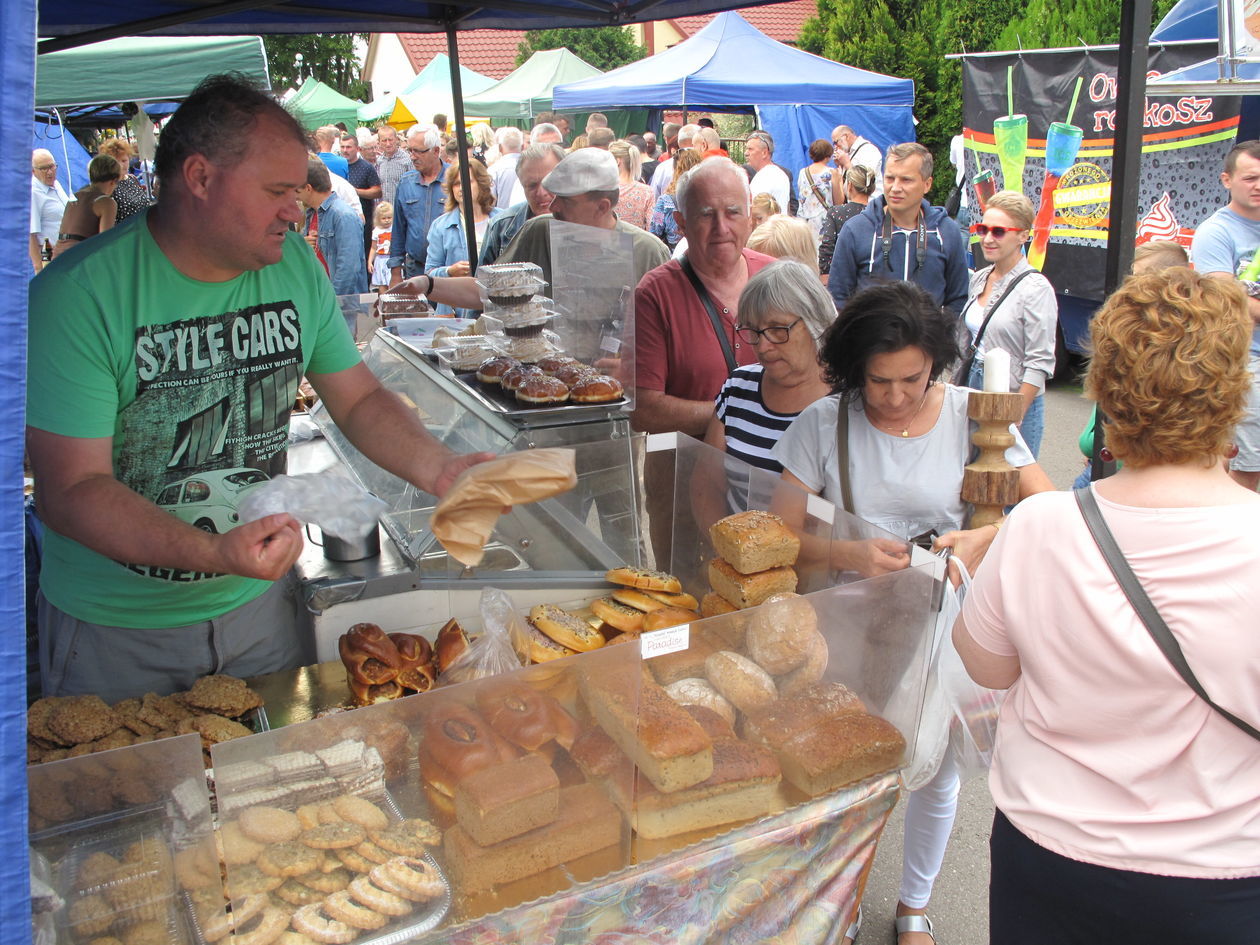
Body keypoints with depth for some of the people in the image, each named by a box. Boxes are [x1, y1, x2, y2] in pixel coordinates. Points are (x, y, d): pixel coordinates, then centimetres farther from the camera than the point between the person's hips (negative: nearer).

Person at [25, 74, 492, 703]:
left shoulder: (296, 266, -5)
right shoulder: (74, 296, -21)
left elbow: (359, 399, 2)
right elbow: (71, 488, -23)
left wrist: (439, 469, -16)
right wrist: (211, 552, -38)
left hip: (259, 602, 4)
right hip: (114, 625, -4)